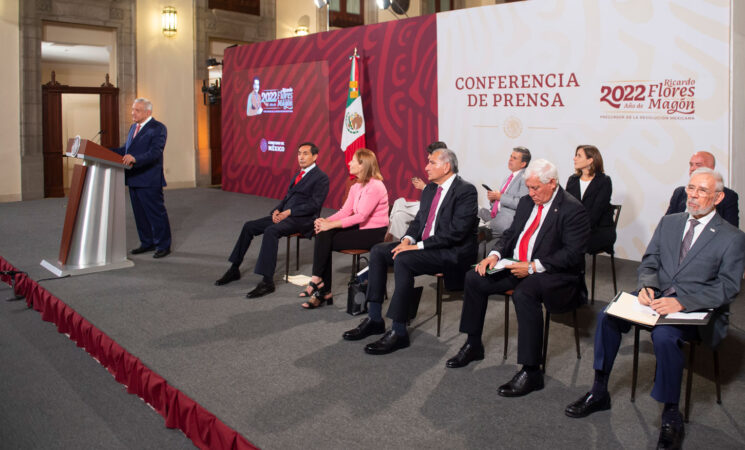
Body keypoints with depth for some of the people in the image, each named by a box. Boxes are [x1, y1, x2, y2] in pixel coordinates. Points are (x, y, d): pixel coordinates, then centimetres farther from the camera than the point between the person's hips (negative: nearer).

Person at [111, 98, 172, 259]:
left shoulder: (158, 128, -11)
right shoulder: (134, 127, 17)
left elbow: (155, 153, -22)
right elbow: (126, 149, 20)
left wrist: (135, 158, -36)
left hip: (149, 180, -9)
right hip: (133, 179, 9)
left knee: (156, 212, -1)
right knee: (140, 213, 15)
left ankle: (163, 245, 9)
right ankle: (147, 242, 28)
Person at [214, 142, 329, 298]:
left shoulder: (321, 178, -6)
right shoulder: (298, 175, 21)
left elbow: (314, 205, -15)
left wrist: (289, 212, -19)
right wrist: (277, 210, 2)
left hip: (303, 219, -9)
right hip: (284, 214, 9)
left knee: (271, 231, -34)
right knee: (249, 226, -1)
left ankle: (267, 281, -34)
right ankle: (234, 269, 10)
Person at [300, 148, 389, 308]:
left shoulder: (375, 186, -17)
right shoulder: (356, 187, 12)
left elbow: (361, 216, -23)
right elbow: (345, 211, 7)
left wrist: (331, 225, -23)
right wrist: (326, 221, -12)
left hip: (373, 233, -8)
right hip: (359, 228, 8)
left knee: (326, 241, -18)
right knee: (323, 235, -13)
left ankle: (317, 281, -3)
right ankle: (324, 292, -14)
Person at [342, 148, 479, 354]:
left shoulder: (466, 191, -14)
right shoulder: (430, 188, 13)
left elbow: (456, 231, -23)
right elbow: (419, 219, 18)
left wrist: (418, 246, -24)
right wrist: (408, 239, -5)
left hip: (453, 252, -9)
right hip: (425, 246, 9)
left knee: (403, 259, -31)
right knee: (378, 251, -3)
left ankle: (398, 333, -24)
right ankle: (374, 319, 0)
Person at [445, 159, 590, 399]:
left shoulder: (573, 210, -13)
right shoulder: (527, 201, 11)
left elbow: (572, 254, -20)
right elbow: (510, 233, 18)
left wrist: (533, 267, -25)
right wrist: (495, 254, -2)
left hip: (555, 274, -8)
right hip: (516, 266, 8)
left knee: (524, 293, -37)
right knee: (474, 278, -4)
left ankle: (531, 372, -28)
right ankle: (473, 345, 11)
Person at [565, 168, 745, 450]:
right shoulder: (669, 222, 14)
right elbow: (649, 262, 13)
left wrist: (682, 302, -24)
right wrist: (646, 286, -10)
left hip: (697, 310, -5)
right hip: (657, 297, 5)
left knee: (664, 335, -35)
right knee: (607, 316, -16)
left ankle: (671, 417, -17)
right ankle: (599, 393, -3)